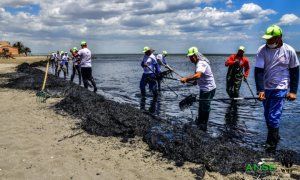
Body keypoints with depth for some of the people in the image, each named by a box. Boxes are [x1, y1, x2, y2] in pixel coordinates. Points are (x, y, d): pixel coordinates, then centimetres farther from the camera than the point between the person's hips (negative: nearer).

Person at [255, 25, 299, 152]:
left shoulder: (289, 51, -7)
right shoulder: (262, 50, -7)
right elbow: (258, 71, -11)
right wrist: (260, 90, -20)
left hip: (280, 88, -3)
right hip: (265, 88, 3)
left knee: (274, 117, -9)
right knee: (267, 116, 12)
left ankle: (271, 145, 2)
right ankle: (274, 137, 33)